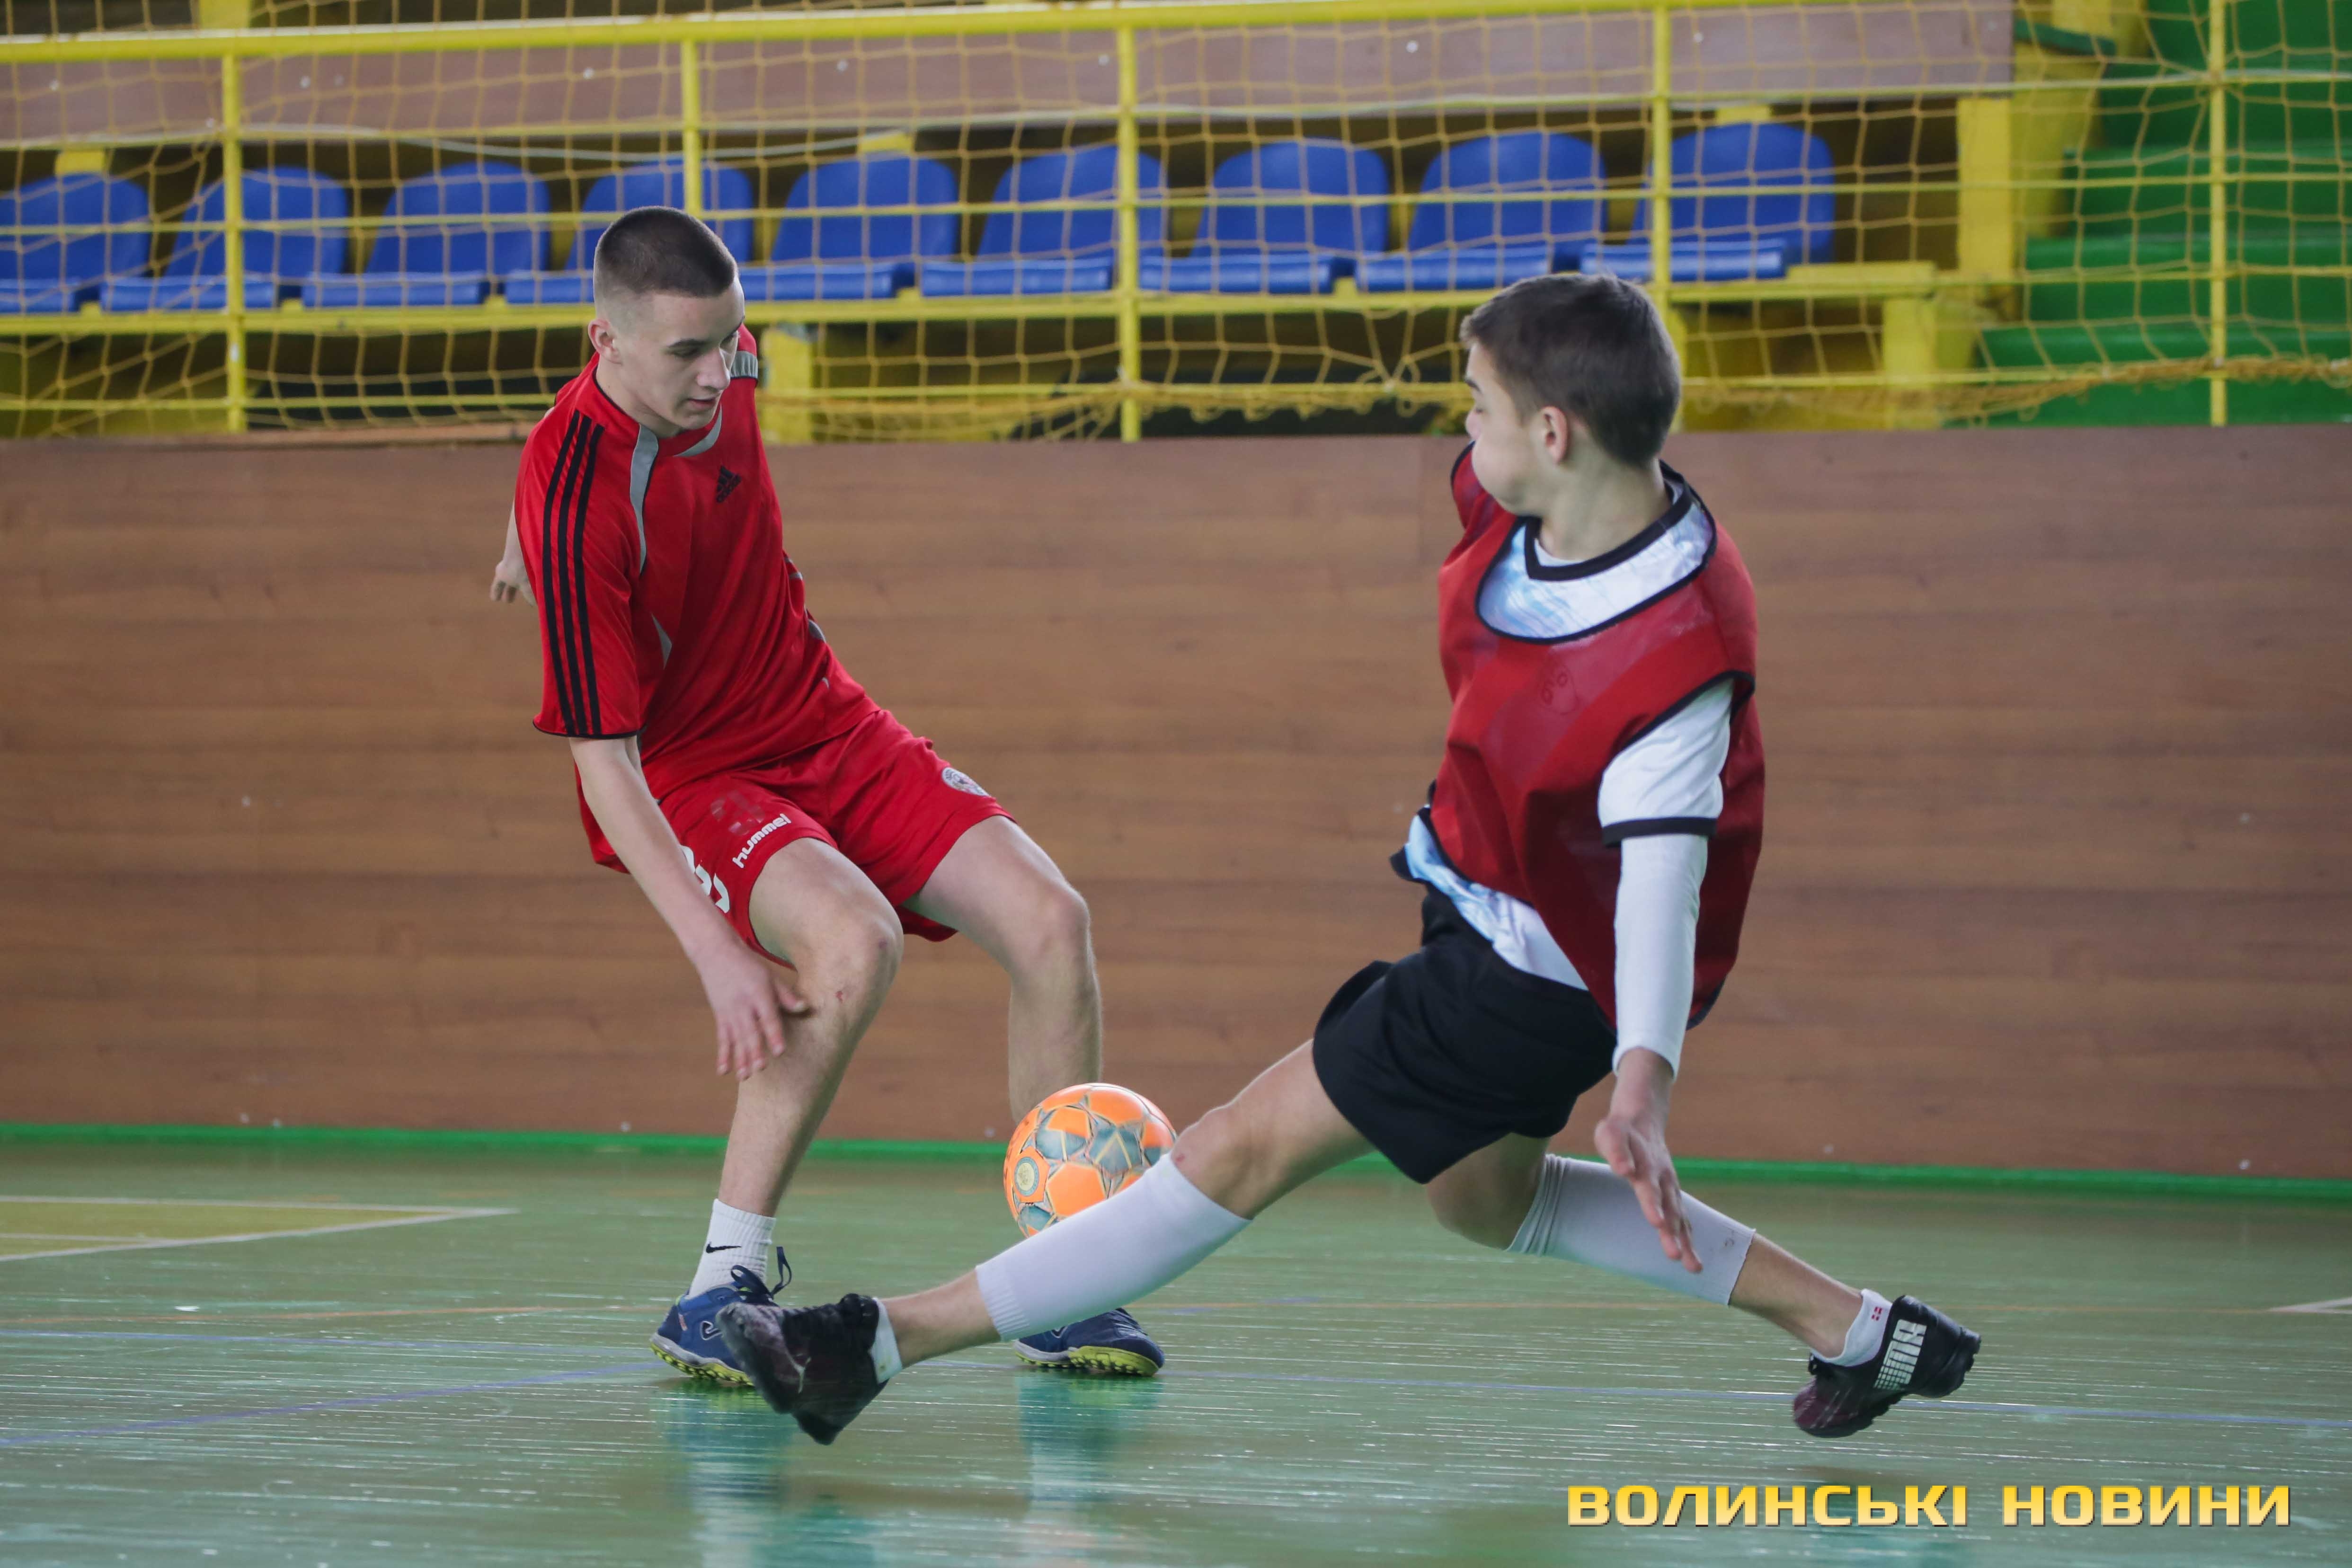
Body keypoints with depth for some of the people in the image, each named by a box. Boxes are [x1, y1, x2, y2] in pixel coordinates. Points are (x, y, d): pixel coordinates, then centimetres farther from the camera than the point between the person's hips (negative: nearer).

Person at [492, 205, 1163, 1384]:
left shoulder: (719, 365, -7)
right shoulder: (576, 505, -28)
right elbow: (602, 762, -27)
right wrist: (715, 952, -37)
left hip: (825, 725, 7)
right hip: (686, 777, -7)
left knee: (1047, 920, -13)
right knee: (855, 937, -36)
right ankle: (722, 1286, -22)